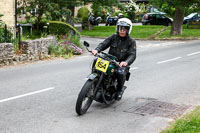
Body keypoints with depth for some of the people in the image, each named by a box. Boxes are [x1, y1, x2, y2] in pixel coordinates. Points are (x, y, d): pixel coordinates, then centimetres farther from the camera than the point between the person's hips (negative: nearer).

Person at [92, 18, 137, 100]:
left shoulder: (131, 41, -1)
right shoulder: (114, 37, 7)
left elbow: (133, 55, -12)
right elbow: (104, 44, -1)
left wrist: (126, 62, -34)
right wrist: (97, 50, -24)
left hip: (122, 64, -3)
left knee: (120, 73, -34)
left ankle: (120, 90, -2)